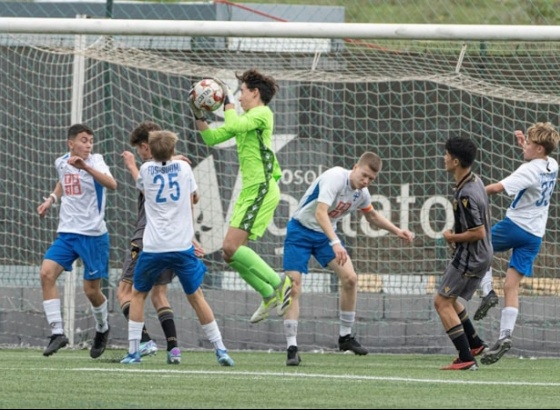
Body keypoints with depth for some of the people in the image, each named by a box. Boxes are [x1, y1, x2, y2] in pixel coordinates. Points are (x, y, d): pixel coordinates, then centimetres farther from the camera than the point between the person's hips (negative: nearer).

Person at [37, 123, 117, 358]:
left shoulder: (94, 161, -10)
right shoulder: (61, 163, 5)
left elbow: (111, 184, -32)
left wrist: (85, 166, -42)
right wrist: (51, 199, 17)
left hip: (93, 235, -4)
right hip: (66, 233, 4)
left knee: (91, 290, 1)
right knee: (47, 273, -17)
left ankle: (102, 329, 32)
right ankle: (57, 332, -15)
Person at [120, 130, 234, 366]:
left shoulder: (146, 169, 3)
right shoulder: (184, 167, 5)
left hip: (153, 247, -1)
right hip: (182, 245, 1)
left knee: (138, 294, 15)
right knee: (195, 296, 10)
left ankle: (133, 351, 9)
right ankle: (220, 350, 7)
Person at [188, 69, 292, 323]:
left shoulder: (262, 114, -7)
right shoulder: (246, 118, 21)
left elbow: (233, 126, -25)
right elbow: (211, 138, 22)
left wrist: (228, 100, -10)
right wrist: (198, 114, 11)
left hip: (261, 189, -10)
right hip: (250, 190, 10)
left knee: (231, 247, -19)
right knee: (230, 251, 7)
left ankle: (279, 283, -13)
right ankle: (270, 296, 13)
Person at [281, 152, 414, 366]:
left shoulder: (362, 193, -2)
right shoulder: (335, 178, -27)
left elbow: (372, 216, 22)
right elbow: (320, 213, -39)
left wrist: (397, 231, 11)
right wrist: (335, 243, -50)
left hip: (325, 235, 6)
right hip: (301, 230, -6)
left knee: (350, 277, -9)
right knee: (293, 287, -15)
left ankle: (345, 336, 6)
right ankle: (292, 348, -12)